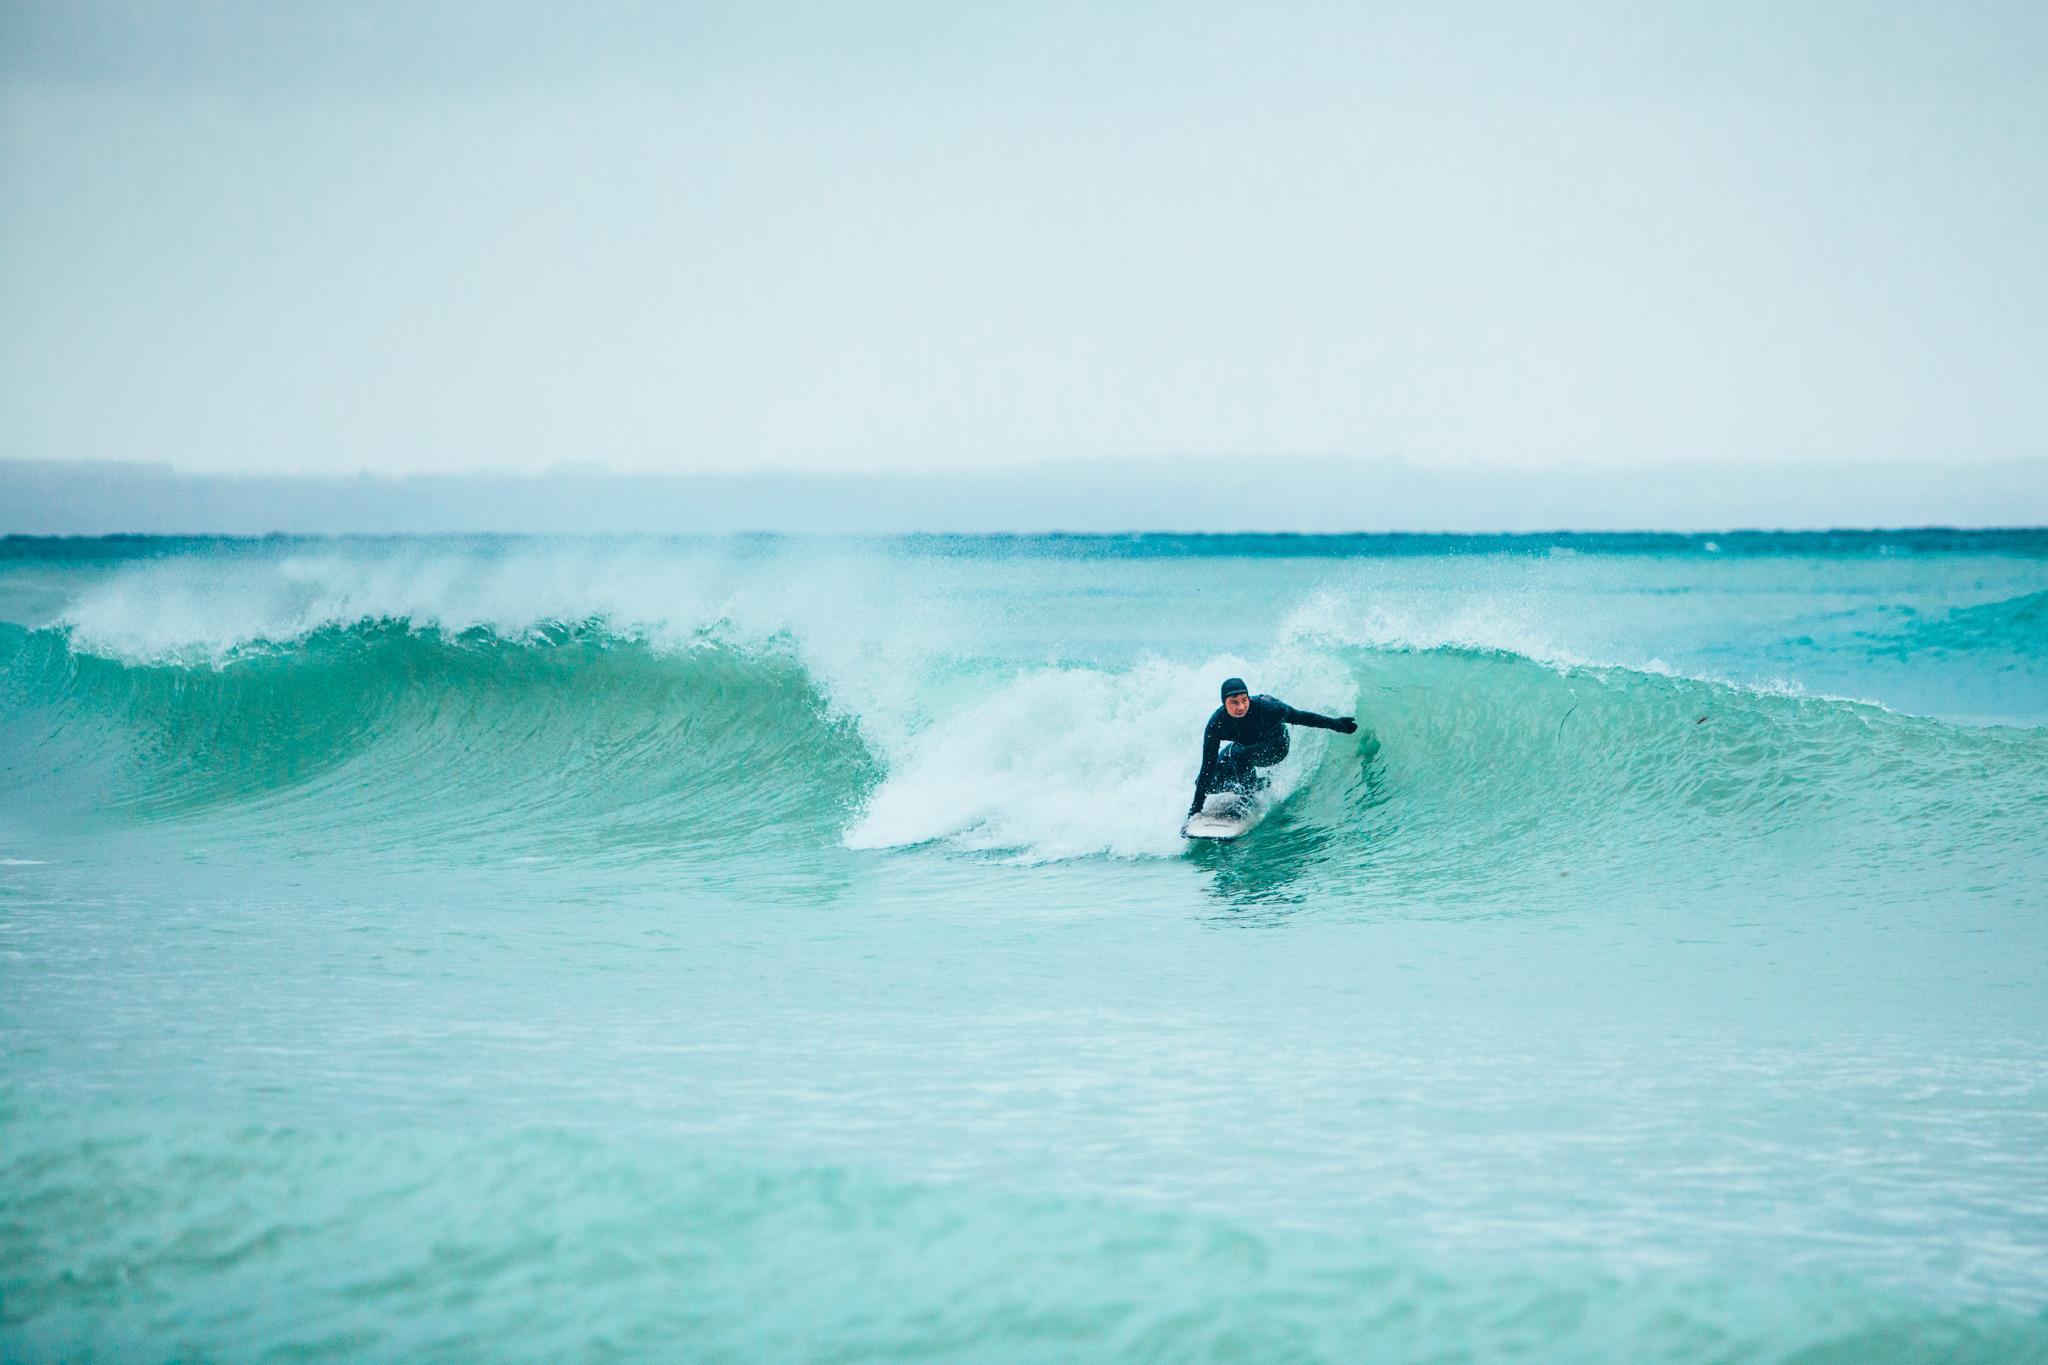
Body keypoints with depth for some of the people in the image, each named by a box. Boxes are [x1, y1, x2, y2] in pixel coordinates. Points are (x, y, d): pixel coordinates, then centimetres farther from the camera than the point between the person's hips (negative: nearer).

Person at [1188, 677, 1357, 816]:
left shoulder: (1266, 706, -36)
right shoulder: (1216, 724, -30)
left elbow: (1298, 717, -18)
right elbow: (1208, 766, -25)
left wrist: (1334, 723, -18)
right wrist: (1197, 806, -26)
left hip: (1276, 748, -4)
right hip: (1245, 746, 4)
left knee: (1238, 751, -34)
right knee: (1207, 781, -7)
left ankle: (1250, 790, -8)